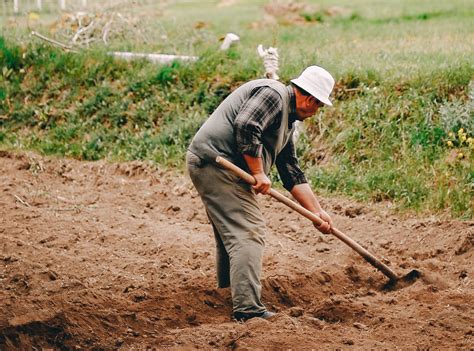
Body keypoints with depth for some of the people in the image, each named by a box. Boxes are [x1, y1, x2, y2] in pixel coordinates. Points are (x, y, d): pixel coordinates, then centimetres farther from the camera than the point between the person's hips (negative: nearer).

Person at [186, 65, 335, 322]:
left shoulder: (287, 121, 23)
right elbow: (245, 126, -24)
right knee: (248, 232, -14)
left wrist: (317, 211, 17)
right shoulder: (274, 94, -8)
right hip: (216, 161, -11)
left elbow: (292, 173, 22)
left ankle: (227, 290, 36)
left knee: (230, 230, 22)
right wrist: (259, 173, -16)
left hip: (208, 166, 11)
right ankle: (248, 309, -19)